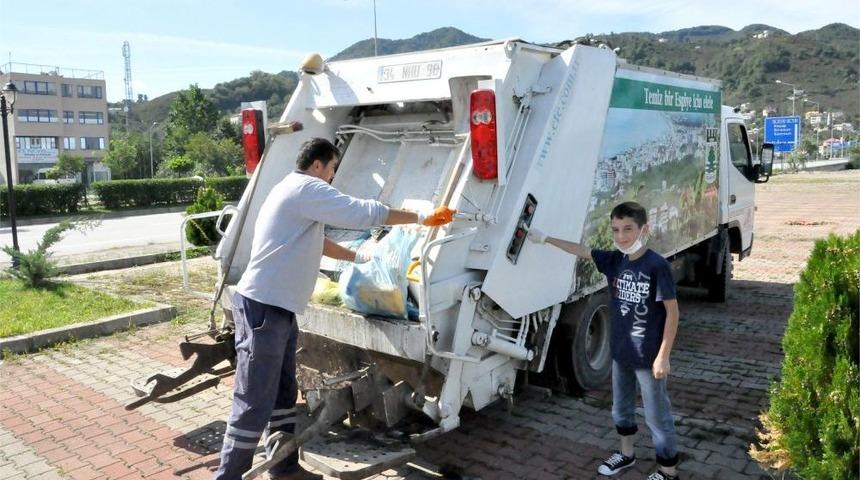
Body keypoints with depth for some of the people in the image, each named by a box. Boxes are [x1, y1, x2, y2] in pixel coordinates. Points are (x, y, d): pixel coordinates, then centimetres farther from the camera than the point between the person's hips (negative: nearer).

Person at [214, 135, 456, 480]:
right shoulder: (307, 189, -12)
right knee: (255, 404, -5)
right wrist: (421, 218, -6)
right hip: (263, 309, -11)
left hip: (276, 310, 11)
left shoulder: (292, 191, 21)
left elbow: (316, 241, 31)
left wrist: (357, 258, 36)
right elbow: (363, 213, -15)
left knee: (282, 395, 15)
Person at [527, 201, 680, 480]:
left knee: (657, 415, 7)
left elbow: (672, 312, -17)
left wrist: (663, 356, -17)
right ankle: (626, 454, 43)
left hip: (648, 355, -7)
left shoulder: (657, 266, -19)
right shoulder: (614, 260, -1)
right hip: (620, 351, 7)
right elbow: (582, 251, 13)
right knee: (621, 408, 22)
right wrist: (546, 239, 16)